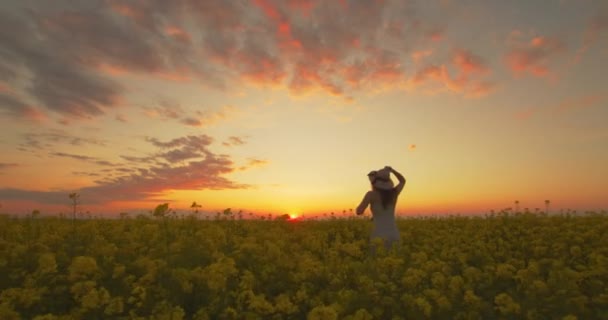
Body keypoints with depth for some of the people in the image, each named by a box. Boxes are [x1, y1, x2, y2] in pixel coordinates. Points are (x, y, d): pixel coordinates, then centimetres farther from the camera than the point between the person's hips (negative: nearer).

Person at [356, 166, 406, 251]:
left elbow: (359, 211, -11)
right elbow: (403, 181, 27)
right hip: (394, 235, 5)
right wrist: (391, 170, 18)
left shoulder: (372, 194, -7)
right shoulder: (394, 193, 7)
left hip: (380, 236, -5)